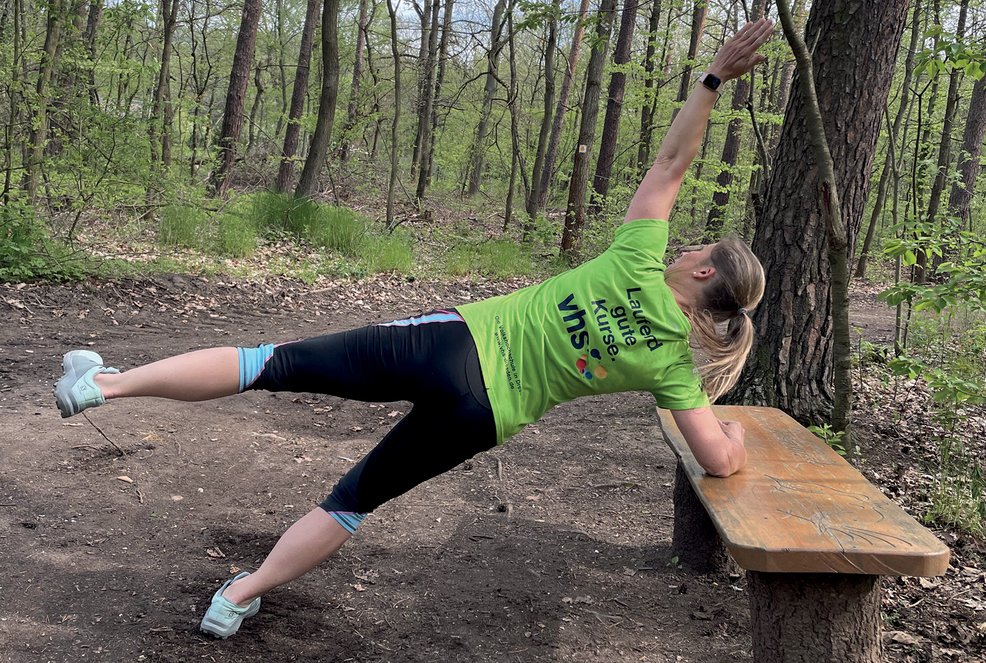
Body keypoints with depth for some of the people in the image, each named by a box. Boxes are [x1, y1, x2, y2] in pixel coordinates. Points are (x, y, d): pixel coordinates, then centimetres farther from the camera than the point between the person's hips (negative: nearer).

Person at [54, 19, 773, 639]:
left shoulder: (636, 263, -4)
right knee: (356, 498, 17)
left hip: (450, 339, -1)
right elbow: (721, 461, -1)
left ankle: (110, 382, 0)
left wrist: (715, 74, 0)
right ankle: (240, 596, 17)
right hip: (481, 415, 1)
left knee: (272, 364, 2)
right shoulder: (675, 363, -1)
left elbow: (670, 162, -2)